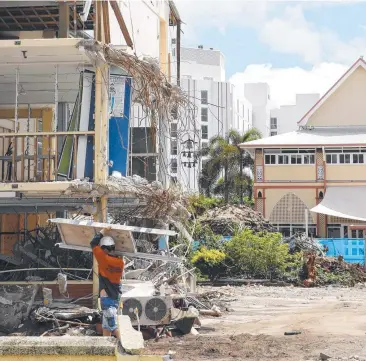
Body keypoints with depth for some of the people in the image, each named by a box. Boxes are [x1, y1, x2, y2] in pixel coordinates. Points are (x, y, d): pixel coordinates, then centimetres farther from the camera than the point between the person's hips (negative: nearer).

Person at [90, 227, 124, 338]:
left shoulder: (104, 258, -15)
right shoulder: (120, 262, 2)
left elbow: (93, 243, -9)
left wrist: (103, 231, -1)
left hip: (106, 297, -8)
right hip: (116, 296, 8)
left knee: (113, 326, -8)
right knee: (106, 325, 17)